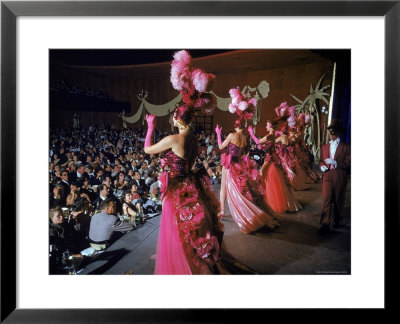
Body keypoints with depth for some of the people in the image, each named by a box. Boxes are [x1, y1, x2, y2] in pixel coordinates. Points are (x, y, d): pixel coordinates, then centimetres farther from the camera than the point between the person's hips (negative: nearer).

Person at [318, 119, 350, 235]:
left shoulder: (345, 147, 4)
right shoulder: (324, 147, 16)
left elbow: (348, 163, -4)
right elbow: (321, 160, 21)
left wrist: (335, 163, -18)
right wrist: (322, 166, -2)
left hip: (340, 176, -1)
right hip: (327, 176, 2)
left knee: (338, 200, 9)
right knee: (326, 199, -9)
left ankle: (337, 220, 30)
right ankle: (325, 225, -9)